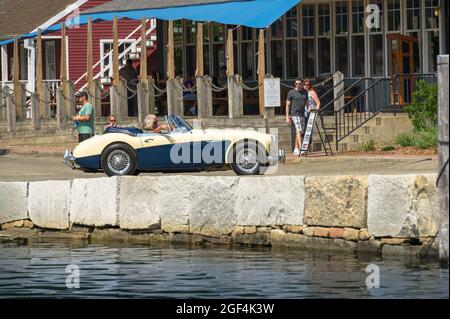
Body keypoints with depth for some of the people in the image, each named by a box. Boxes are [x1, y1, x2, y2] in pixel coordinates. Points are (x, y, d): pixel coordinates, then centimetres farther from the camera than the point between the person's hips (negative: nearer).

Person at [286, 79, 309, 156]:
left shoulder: (305, 92, 13)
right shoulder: (291, 92, -1)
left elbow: (307, 103, 17)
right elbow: (288, 105, 0)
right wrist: (287, 117, -6)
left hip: (303, 114, 5)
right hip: (295, 114, -5)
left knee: (301, 132, 6)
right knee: (298, 130, -18)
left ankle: (296, 149, 15)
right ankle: (300, 147, -26)